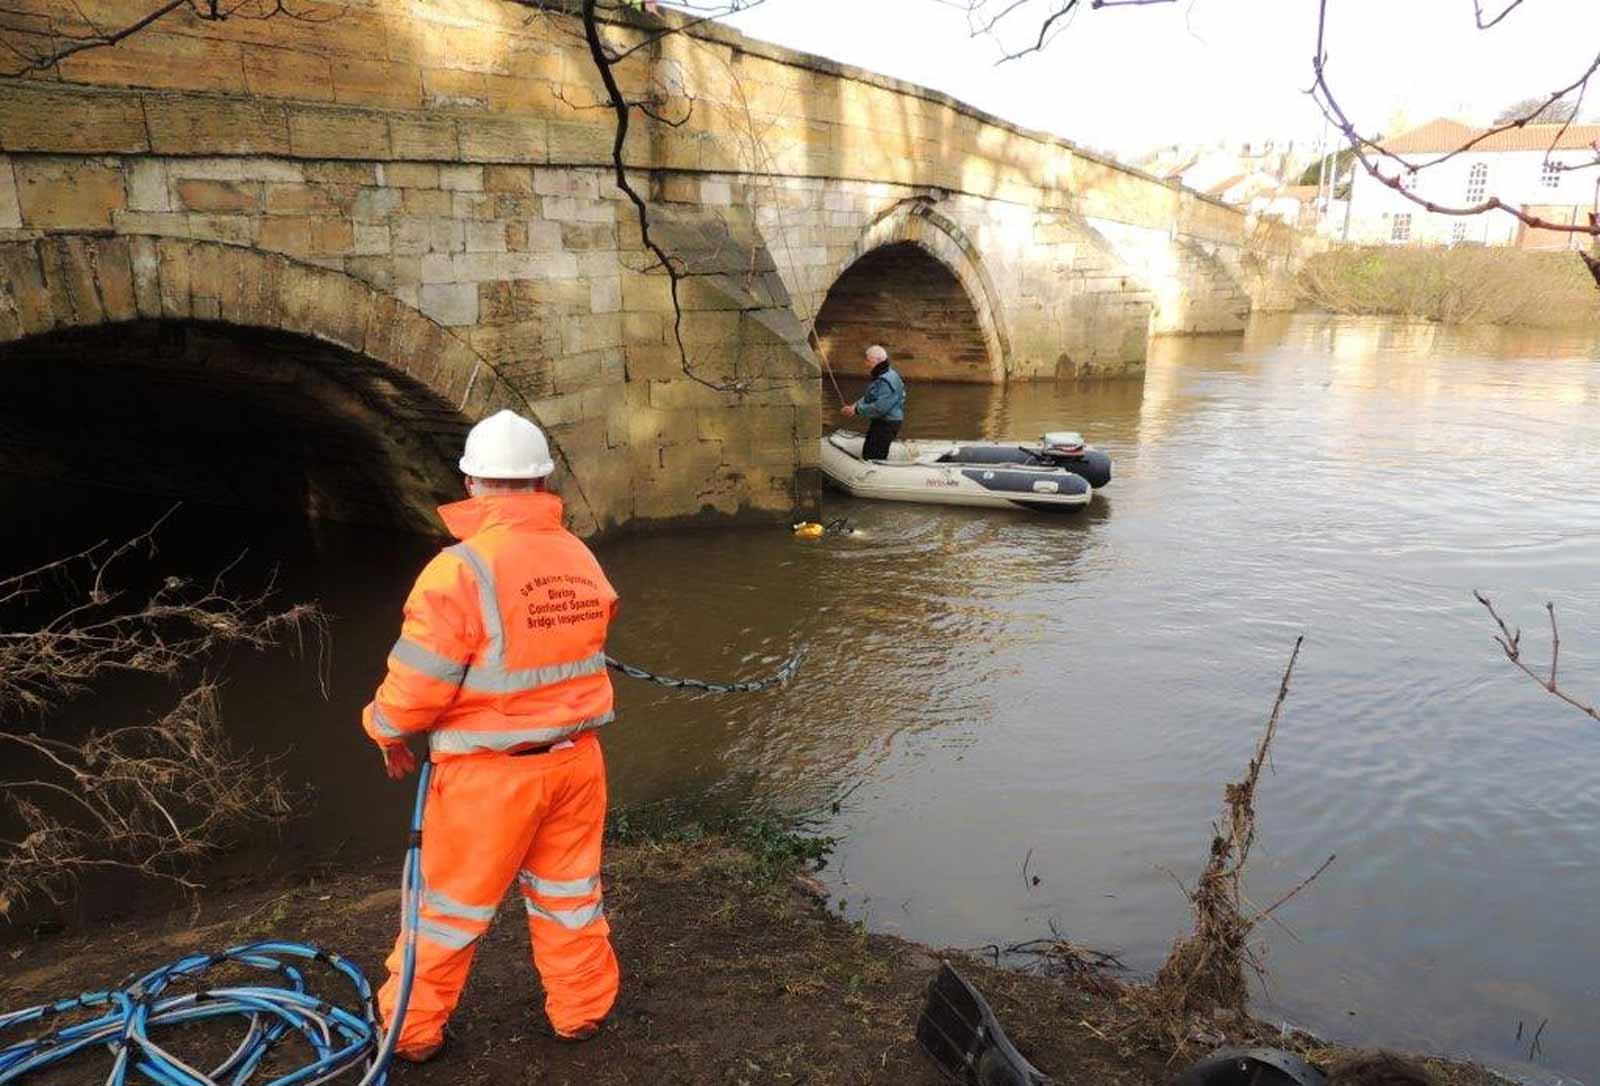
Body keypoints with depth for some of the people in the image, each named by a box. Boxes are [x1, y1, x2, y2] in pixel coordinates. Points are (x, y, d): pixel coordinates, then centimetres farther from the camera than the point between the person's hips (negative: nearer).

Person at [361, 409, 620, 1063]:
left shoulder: (461, 569, -22)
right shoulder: (581, 559, -4)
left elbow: (415, 685, -18)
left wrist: (391, 736, 1)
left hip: (490, 773, -4)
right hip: (575, 758, 5)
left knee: (450, 904, 16)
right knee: (570, 892, 22)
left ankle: (413, 1031, 35)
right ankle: (581, 1009, 39)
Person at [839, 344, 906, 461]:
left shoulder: (888, 382, -24)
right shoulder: (880, 377, 10)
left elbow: (880, 408, -30)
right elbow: (869, 397, 15)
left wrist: (857, 410, -21)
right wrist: (855, 405, -2)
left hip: (888, 424, -11)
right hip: (879, 421, 11)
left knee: (874, 458, -9)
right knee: (866, 454, 18)